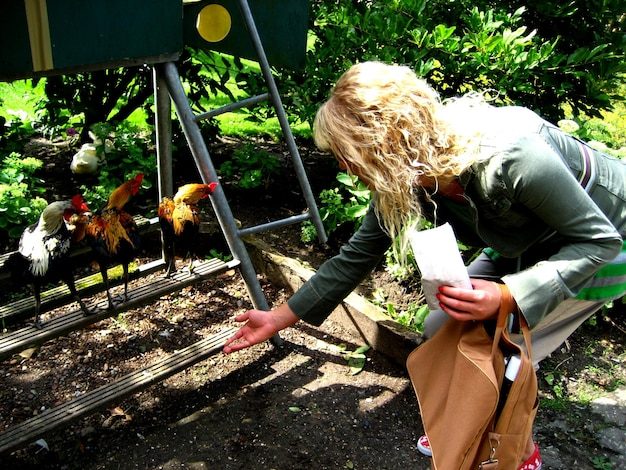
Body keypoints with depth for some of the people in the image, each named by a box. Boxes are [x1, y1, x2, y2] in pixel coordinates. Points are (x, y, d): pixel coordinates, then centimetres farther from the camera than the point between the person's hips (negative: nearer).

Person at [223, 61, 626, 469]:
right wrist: (279, 319, -5)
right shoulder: (403, 179, -18)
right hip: (526, 246, 6)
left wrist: (505, 297, -38)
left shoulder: (511, 157, -39)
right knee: (442, 331, 1)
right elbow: (357, 256, -7)